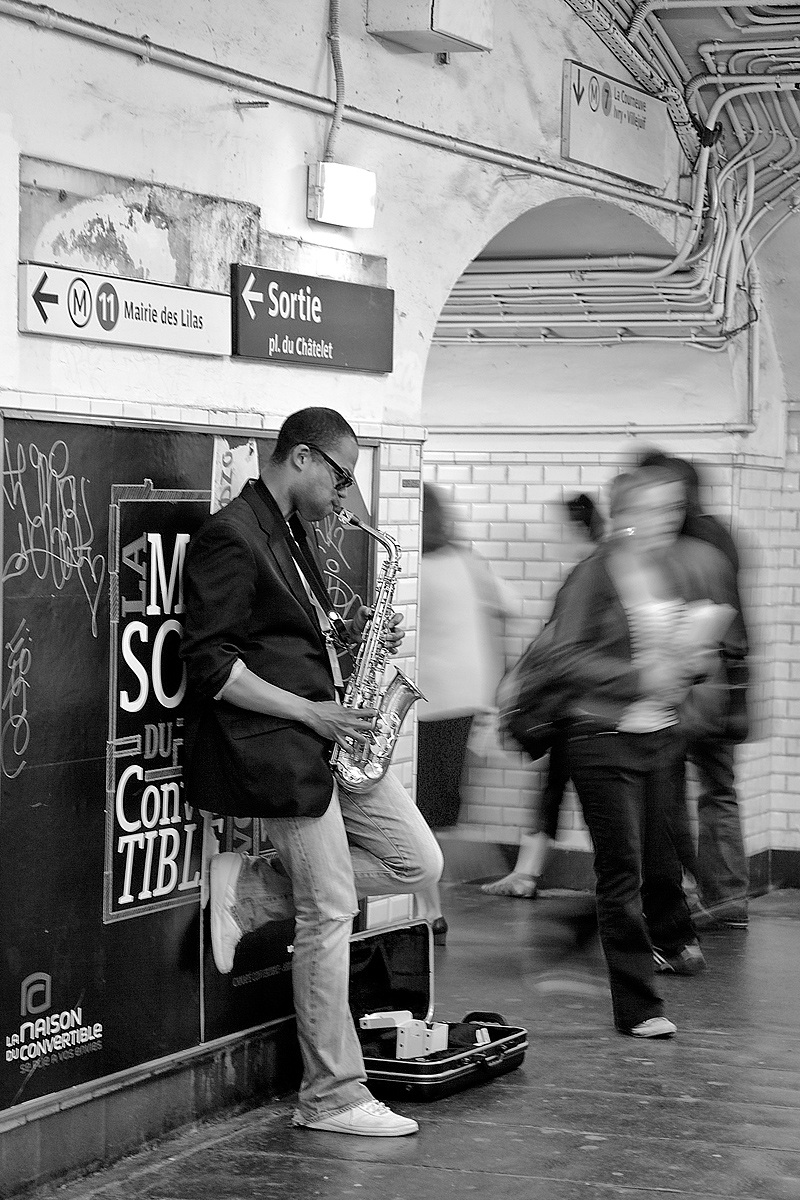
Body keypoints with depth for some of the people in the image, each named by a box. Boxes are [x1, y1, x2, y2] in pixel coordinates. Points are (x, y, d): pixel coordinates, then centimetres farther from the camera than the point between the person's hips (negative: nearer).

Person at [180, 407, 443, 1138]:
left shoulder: (289, 533, 15)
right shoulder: (230, 537, -15)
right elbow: (211, 664, -20)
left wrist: (346, 634, 6)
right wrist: (309, 712, -20)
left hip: (326, 736, 9)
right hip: (275, 747, -9)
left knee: (419, 864, 7)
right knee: (329, 913, -4)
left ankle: (250, 892, 11)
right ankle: (332, 1098, 6)